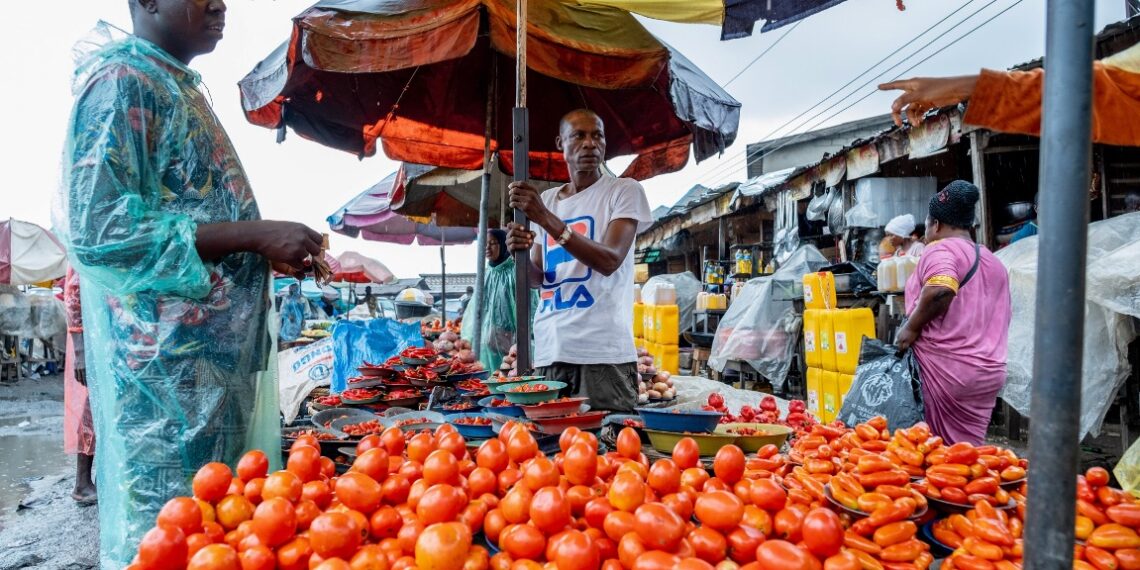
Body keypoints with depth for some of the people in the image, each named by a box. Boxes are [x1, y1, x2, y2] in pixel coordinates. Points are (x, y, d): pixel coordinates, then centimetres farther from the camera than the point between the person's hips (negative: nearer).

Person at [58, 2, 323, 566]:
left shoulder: (180, 88, 20)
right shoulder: (122, 81, -9)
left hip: (214, 353, 9)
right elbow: (96, 226, -19)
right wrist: (254, 234, -20)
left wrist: (270, 246, 13)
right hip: (166, 361, -9)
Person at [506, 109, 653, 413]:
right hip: (549, 351, 5)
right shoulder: (546, 199, 14)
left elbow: (610, 261, -15)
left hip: (604, 352, -4)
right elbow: (537, 279, 14)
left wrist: (546, 218, -21)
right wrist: (521, 253, -8)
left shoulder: (624, 191, 0)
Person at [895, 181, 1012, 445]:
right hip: (989, 372, 8)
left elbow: (940, 291, -28)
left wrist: (911, 328, -17)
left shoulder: (941, 249, -8)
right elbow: (1002, 315, 25)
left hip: (945, 371, -7)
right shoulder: (993, 261, 18)